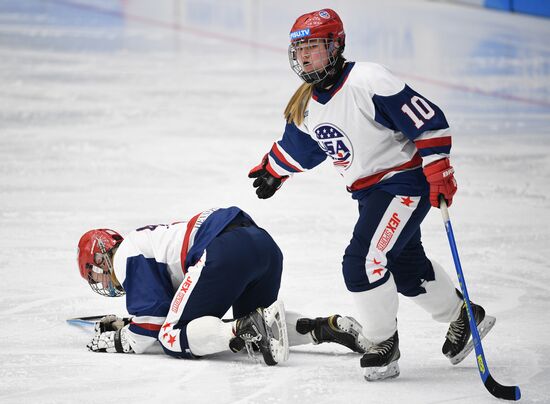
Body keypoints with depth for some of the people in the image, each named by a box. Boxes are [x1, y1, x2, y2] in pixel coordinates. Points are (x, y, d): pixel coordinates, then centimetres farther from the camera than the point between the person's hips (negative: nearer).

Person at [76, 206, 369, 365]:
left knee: (174, 337, -5)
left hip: (226, 251, -10)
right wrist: (123, 323, 43)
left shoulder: (125, 257, 9)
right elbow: (162, 306, 42)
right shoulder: (144, 240, 37)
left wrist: (116, 341, 15)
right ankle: (329, 327, 6)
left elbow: (153, 321, 1)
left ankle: (248, 329, -29)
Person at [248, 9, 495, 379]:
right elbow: (298, 144, 26)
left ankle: (384, 342, 0)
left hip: (405, 181, -9)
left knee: (363, 262, -17)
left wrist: (438, 169, -27)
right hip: (369, 193, 9)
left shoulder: (367, 81, -23)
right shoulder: (307, 104, 4)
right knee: (407, 268, 17)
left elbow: (428, 120, -23)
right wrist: (273, 170, 36)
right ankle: (464, 317, 39)